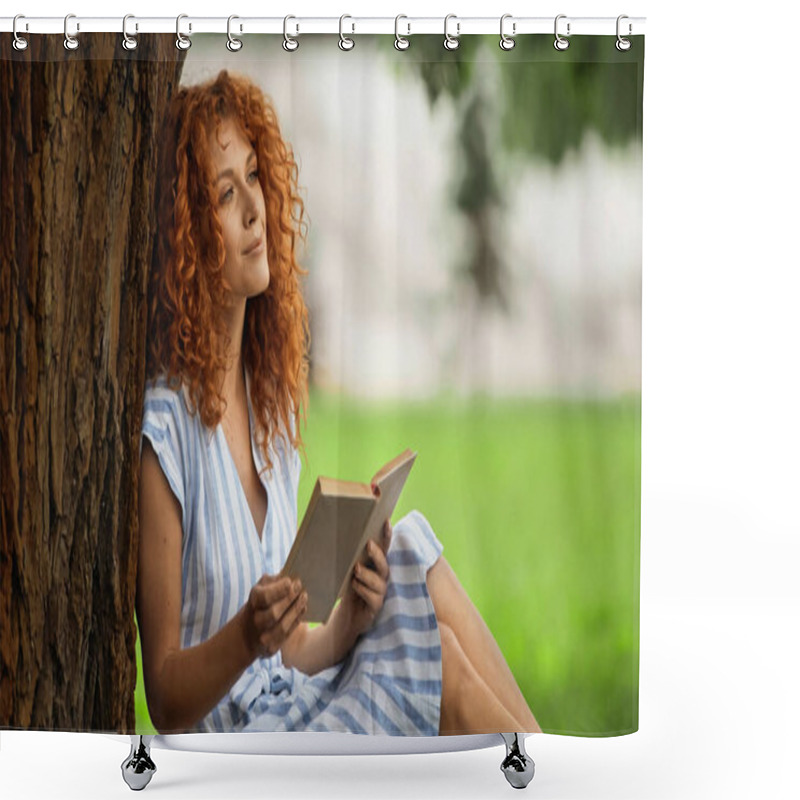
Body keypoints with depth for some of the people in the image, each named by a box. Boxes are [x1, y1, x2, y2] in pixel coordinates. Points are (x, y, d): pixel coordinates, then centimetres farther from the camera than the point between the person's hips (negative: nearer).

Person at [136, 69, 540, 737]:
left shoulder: (270, 401, 10)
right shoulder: (161, 430, -14)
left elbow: (290, 651, 13)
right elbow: (166, 698, -11)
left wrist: (348, 622, -7)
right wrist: (246, 637, -28)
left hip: (299, 708, 7)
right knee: (437, 661, -22)